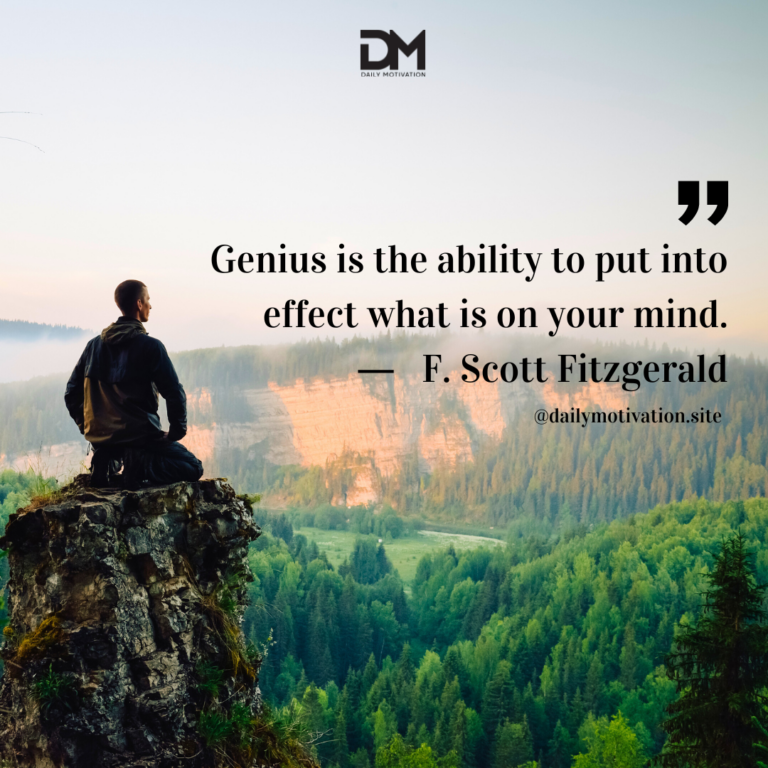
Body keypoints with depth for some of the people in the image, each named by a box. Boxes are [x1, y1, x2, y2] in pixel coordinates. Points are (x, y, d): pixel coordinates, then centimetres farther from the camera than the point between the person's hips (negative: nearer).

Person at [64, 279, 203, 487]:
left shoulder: (94, 345, 6)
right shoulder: (150, 346, -12)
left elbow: (71, 394, 9)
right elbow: (174, 393, -15)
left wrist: (88, 428, 20)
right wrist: (176, 433, -1)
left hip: (100, 437, 6)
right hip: (139, 436, -6)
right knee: (193, 468, 7)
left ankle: (108, 462, 6)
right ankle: (141, 466, -18)